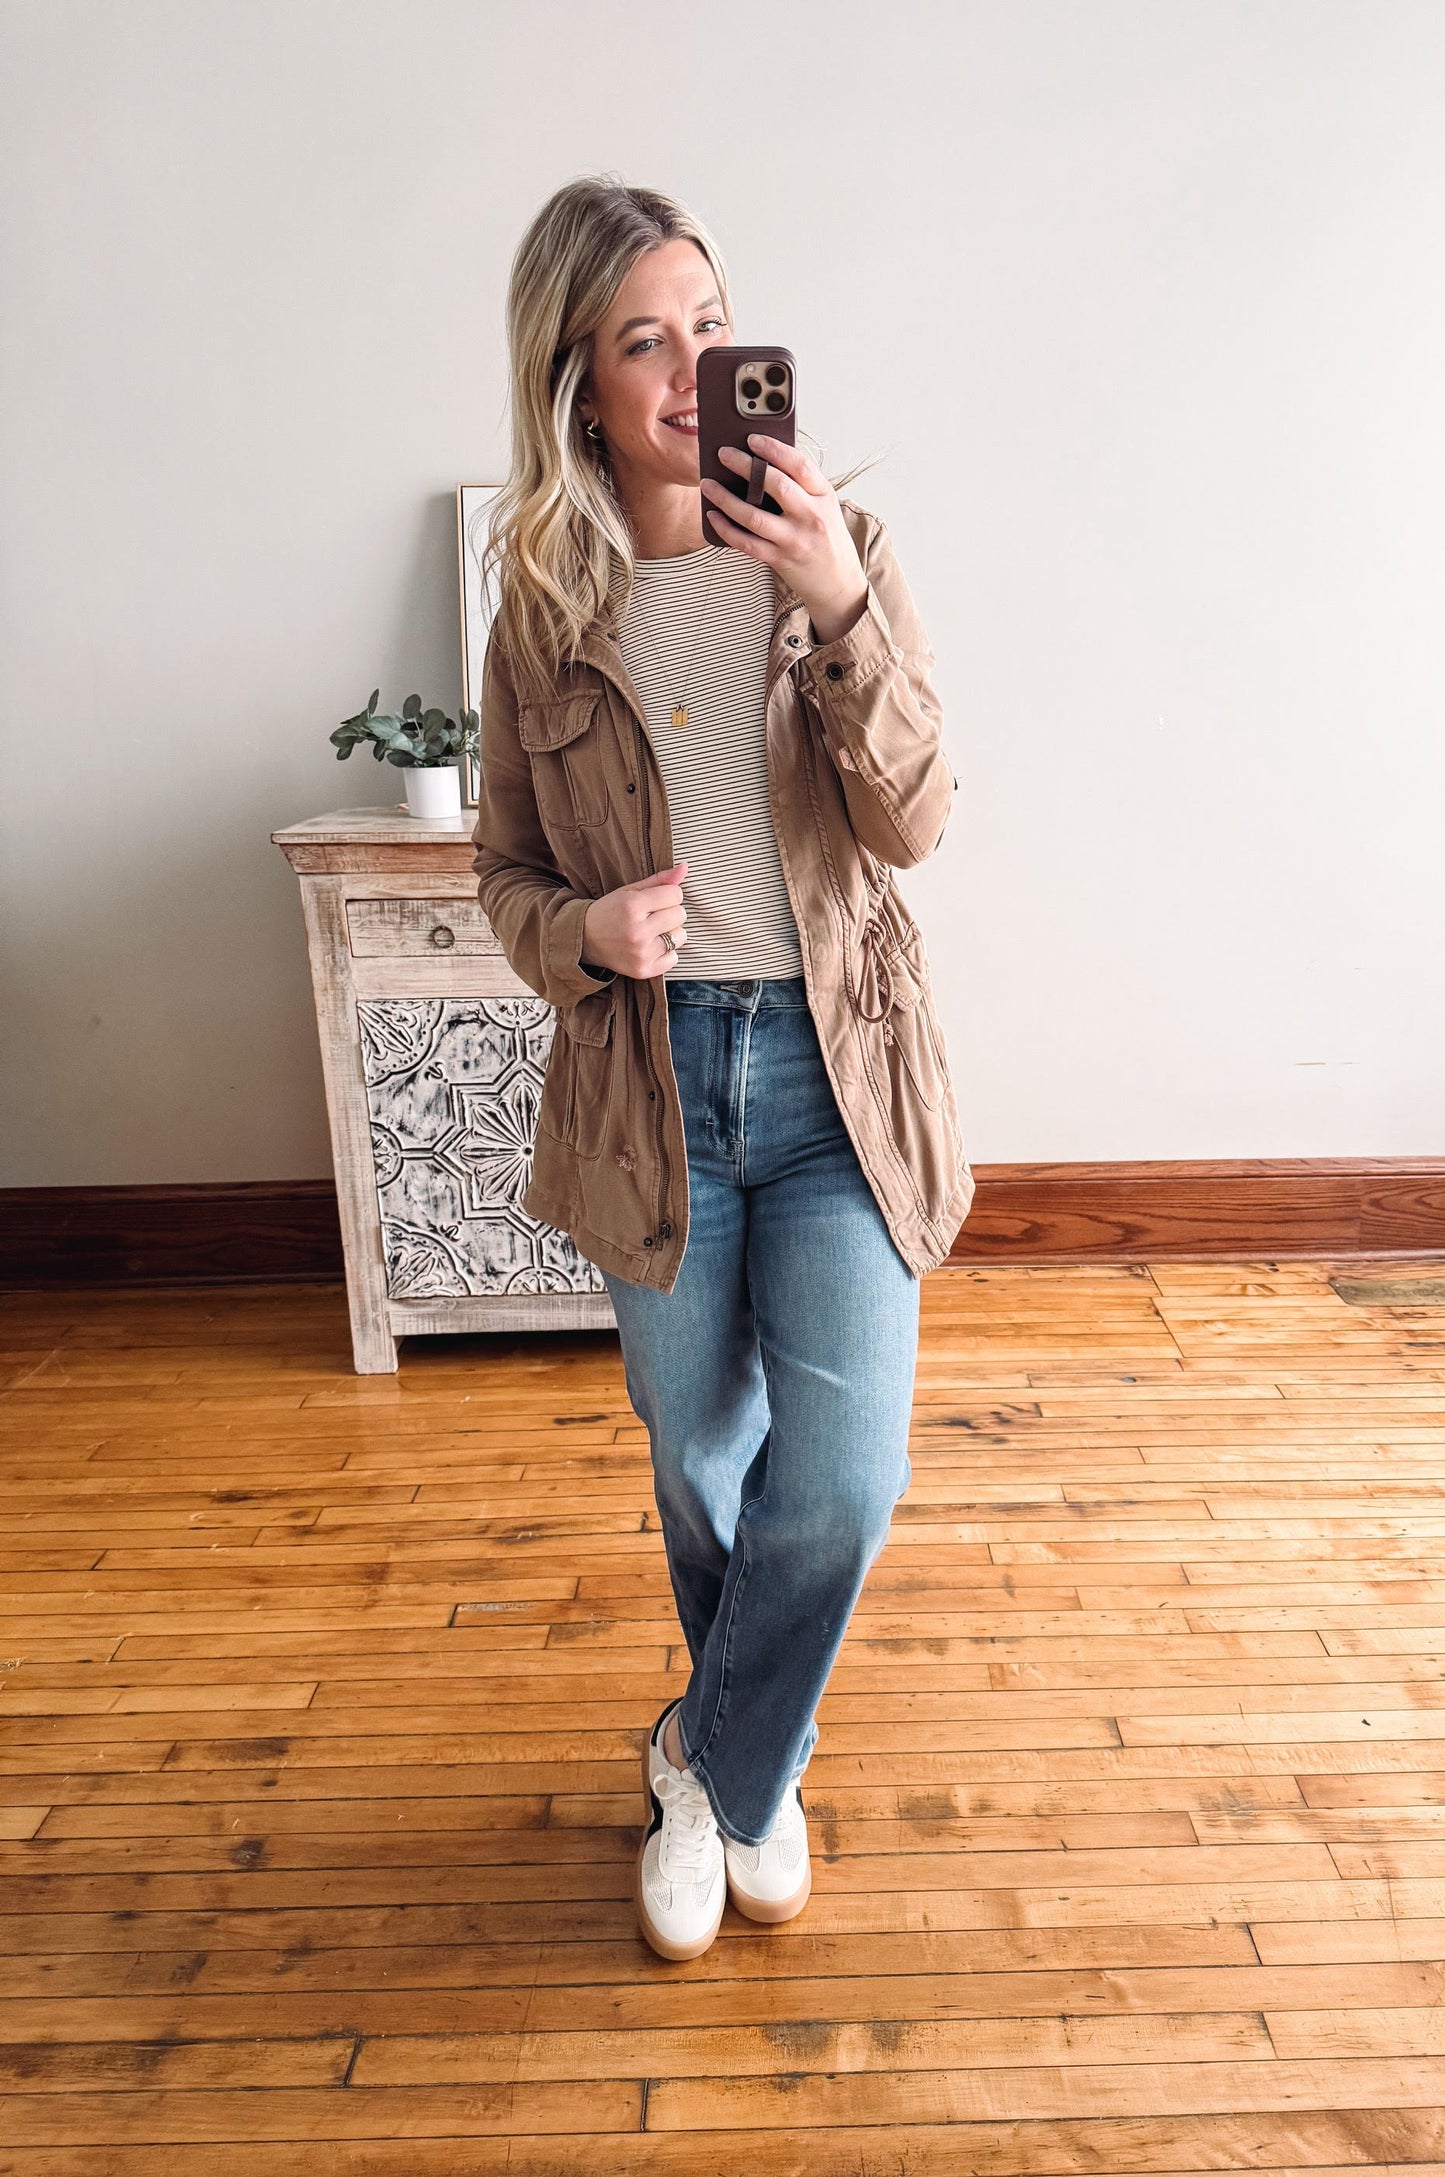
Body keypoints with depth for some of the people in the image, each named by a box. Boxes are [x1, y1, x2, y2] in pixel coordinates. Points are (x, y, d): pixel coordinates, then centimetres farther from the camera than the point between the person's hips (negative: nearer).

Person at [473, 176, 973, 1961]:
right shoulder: (545, 607, 1)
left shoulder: (835, 552, 0)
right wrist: (583, 932, -14)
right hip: (650, 1082, 1)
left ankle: (712, 1761, 29)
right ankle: (749, 1772, 46)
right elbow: (505, 868, 8)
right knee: (698, 1464, 15)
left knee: (840, 1481, -5)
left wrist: (844, 607, -23)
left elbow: (913, 826, -10)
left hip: (837, 1072, 0)